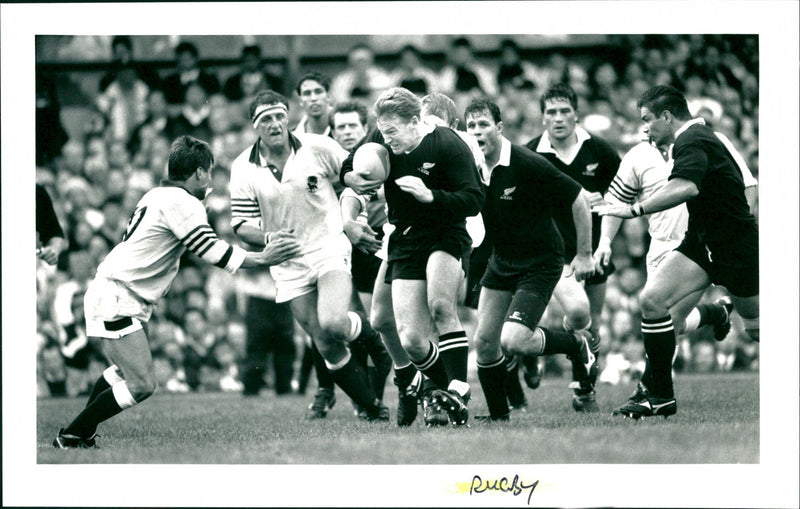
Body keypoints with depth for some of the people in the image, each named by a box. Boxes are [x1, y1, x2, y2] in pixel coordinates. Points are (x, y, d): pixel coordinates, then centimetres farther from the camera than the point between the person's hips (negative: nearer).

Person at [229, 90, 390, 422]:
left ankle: (370, 333, 7)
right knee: (327, 347, -1)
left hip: (330, 248, -2)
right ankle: (372, 408, 15)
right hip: (289, 266, 2)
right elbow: (241, 225, -2)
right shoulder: (243, 169, -3)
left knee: (332, 326, -27)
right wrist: (269, 239, -21)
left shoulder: (318, 148, -7)